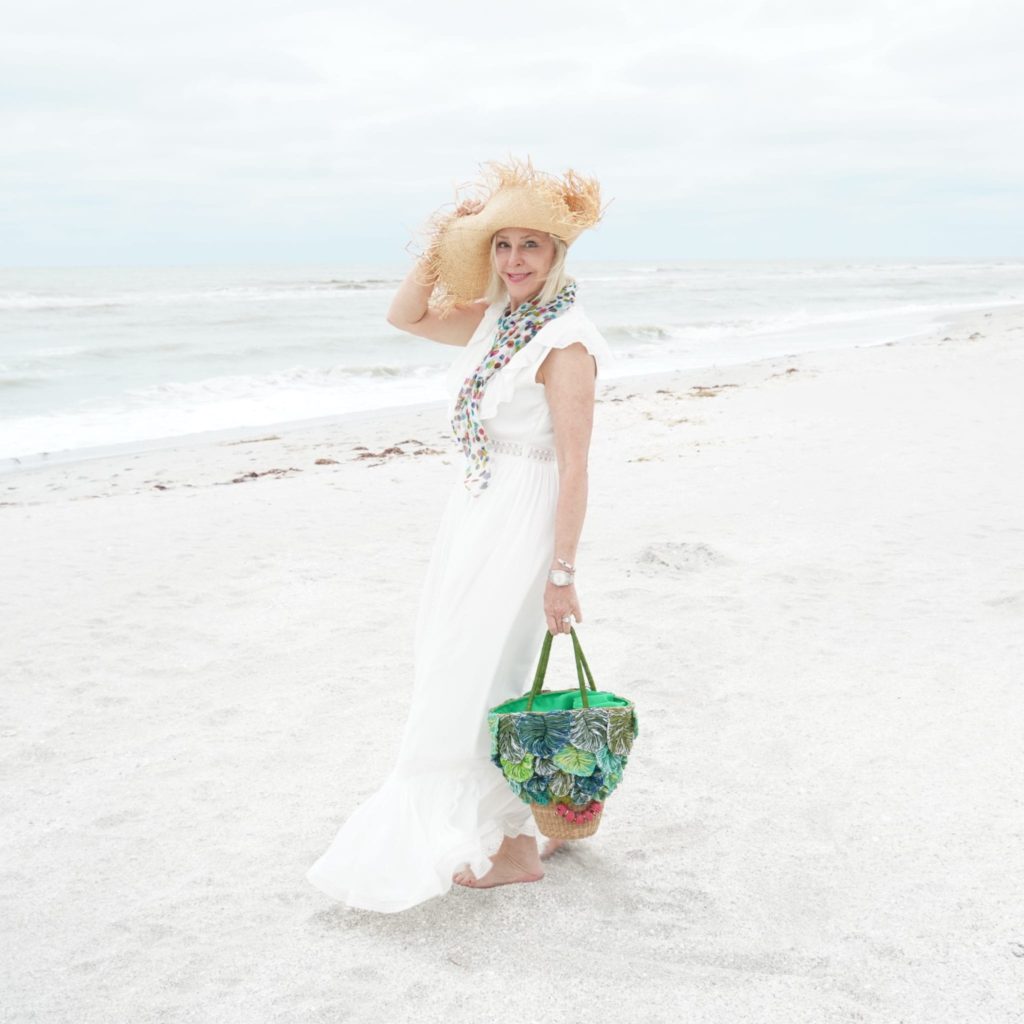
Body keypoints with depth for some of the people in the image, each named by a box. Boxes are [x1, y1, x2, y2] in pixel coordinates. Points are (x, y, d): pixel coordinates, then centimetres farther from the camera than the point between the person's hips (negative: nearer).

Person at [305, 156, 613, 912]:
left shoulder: (564, 341, -18)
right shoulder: (497, 319, 7)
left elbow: (574, 466, -20)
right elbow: (406, 316, 18)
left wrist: (561, 572, -21)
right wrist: (438, 250, 3)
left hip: (519, 529, -9)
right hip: (474, 517, 9)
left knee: (481, 681, -1)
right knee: (462, 673, 16)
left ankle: (516, 847, 16)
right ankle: (524, 822, 32)